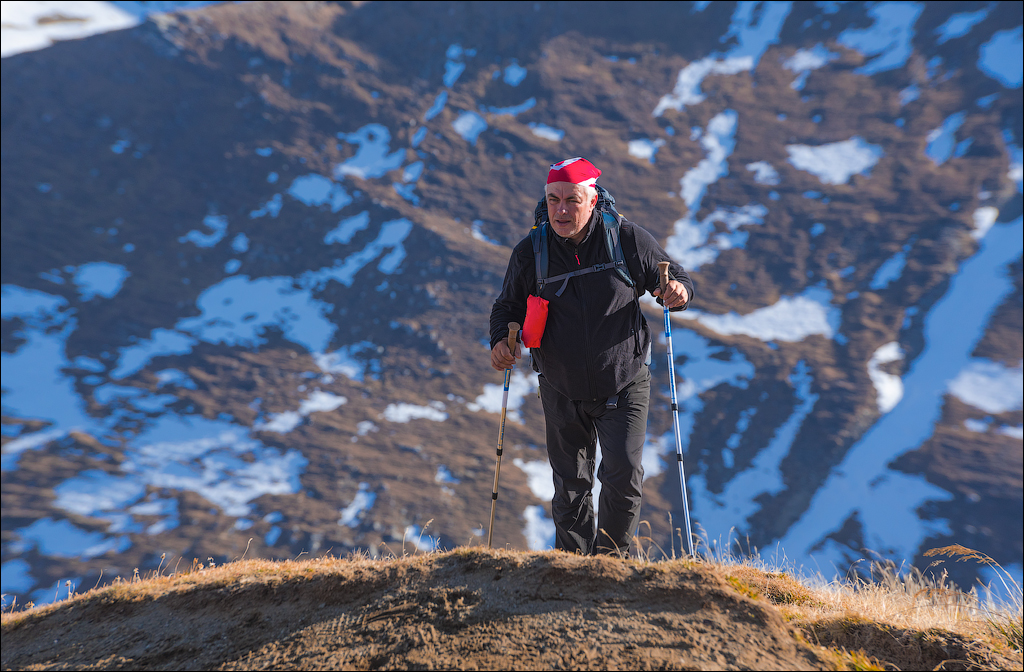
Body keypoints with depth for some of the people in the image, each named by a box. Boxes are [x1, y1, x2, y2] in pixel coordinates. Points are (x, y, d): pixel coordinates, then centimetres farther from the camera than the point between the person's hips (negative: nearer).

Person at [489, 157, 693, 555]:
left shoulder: (627, 240, -10)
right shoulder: (530, 253, -6)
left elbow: (675, 277, 1)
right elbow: (508, 307, 6)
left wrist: (679, 291, -23)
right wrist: (501, 339, -16)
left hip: (624, 385, -2)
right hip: (562, 392, 2)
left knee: (623, 476, -12)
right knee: (570, 487, 11)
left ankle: (610, 559, 10)